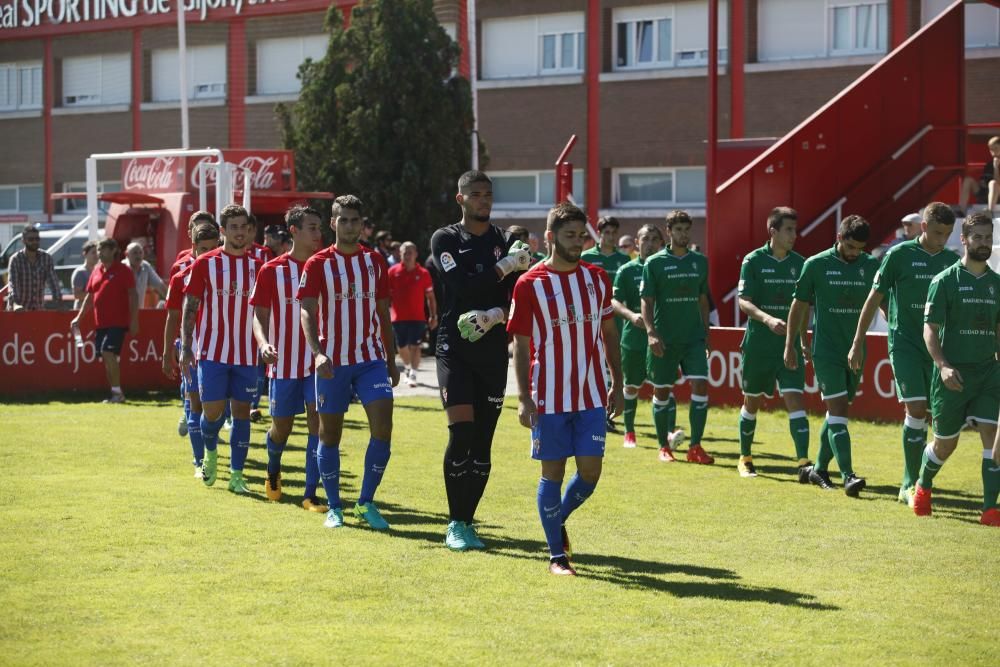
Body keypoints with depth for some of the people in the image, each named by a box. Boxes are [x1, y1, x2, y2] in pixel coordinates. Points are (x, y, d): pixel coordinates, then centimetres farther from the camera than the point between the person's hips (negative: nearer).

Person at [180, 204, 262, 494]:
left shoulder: (257, 266, 7)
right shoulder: (205, 264, -1)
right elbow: (190, 307, 0)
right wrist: (186, 347, -8)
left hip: (247, 354, 2)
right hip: (212, 352, -2)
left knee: (242, 412, 2)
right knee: (213, 410, -6)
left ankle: (236, 475, 9)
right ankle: (210, 452, 26)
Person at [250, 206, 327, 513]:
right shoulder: (271, 271, -2)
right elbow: (260, 315, -1)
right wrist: (264, 343, -20)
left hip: (318, 361, 1)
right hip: (284, 362, -1)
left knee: (318, 422, -12)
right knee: (281, 426, 10)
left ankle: (311, 494, -8)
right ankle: (273, 471, 42)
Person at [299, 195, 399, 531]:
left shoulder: (375, 261, 8)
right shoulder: (318, 264, -3)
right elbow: (307, 312, -12)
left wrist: (391, 361, 14)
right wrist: (317, 352, -27)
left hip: (371, 358, 2)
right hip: (332, 361, -2)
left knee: (382, 428, -11)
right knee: (329, 434, 4)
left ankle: (366, 503, 1)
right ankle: (334, 507, 18)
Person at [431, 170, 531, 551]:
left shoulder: (507, 243, 9)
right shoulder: (445, 240, 2)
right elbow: (462, 285, -14)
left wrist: (494, 315, -17)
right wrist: (506, 266, -15)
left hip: (493, 351, 3)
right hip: (454, 348, -3)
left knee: (483, 442, 3)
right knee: (461, 431, -14)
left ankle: (467, 522, 13)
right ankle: (456, 524, -5)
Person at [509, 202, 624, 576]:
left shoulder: (598, 279, 6)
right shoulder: (530, 285, -5)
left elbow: (609, 332, 14)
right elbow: (521, 344, -4)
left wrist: (617, 385, 11)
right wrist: (523, 397, -10)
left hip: (592, 395, 3)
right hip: (550, 398, -3)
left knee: (590, 471, 1)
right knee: (553, 472, 2)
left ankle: (559, 519, 30)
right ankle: (557, 555, 12)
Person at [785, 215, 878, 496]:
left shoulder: (871, 265, 5)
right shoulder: (816, 265, -4)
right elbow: (799, 306, 3)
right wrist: (790, 346, 3)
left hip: (857, 351, 4)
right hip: (826, 349, -4)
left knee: (837, 411, 12)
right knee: (838, 410, -13)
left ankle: (820, 468, 25)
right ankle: (848, 476, -20)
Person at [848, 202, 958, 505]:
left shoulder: (952, 261, 8)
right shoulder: (899, 255, -5)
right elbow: (874, 299, -1)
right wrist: (857, 343, -2)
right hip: (904, 343, -4)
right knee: (916, 409, -15)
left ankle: (910, 484, 14)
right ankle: (911, 484, -8)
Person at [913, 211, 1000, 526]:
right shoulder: (945, 281, -5)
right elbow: (930, 329, -9)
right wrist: (943, 365, -22)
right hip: (954, 375, -3)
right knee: (945, 443, 9)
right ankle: (923, 486, 37)